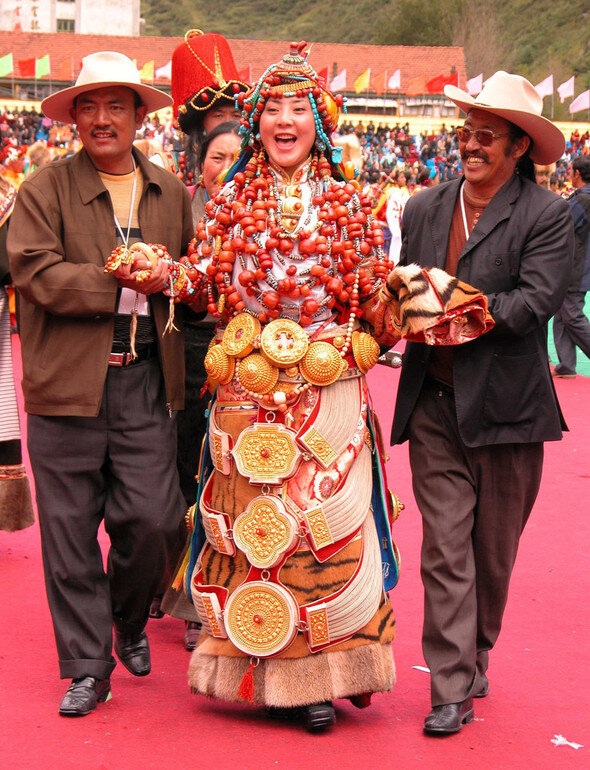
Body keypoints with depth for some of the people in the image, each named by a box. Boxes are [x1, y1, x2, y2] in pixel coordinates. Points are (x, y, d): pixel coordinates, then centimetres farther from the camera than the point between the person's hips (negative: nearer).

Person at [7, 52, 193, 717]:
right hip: (67, 384, -2)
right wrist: (121, 280, -15)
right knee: (70, 529, 3)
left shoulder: (171, 194, 13)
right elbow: (36, 274, -10)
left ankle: (130, 624, 31)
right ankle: (87, 665, 16)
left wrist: (166, 276, -2)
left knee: (150, 520, 0)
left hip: (147, 382, 2)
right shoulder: (44, 190, 1)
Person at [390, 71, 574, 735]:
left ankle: (475, 659, 32)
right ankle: (452, 689, 1)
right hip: (435, 404, 2)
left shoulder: (546, 216, -5)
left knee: (493, 550, 11)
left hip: (506, 406, -2)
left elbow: (536, 302, -15)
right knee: (445, 548, -3)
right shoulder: (423, 209, 9)